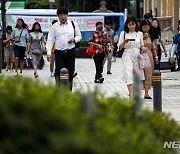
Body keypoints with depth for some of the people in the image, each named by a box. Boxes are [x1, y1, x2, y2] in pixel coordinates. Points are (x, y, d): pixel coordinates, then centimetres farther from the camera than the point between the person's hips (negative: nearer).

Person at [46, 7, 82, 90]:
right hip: (59, 53, -1)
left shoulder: (73, 24, 7)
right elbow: (50, 40, 2)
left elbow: (79, 36, 16)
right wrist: (49, 53, -9)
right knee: (59, 73, -12)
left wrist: (74, 39, -7)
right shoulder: (54, 26, 3)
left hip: (70, 52, 2)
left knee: (70, 73, 4)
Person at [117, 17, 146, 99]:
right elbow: (119, 47, 3)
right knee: (129, 75, -15)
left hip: (137, 56, 3)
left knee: (138, 75, 6)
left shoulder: (139, 34, 8)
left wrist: (143, 48, -4)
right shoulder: (123, 33, 2)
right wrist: (124, 42, -16)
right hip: (127, 56, -3)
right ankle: (131, 96, -21)